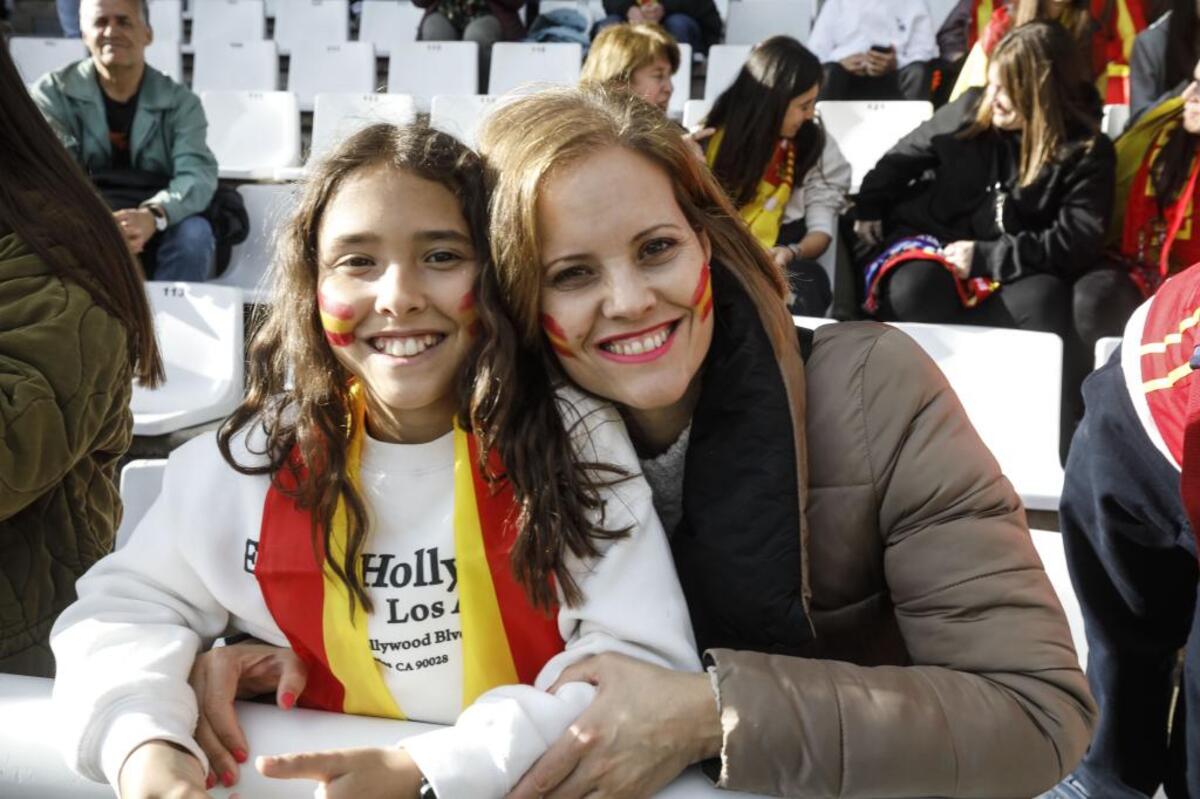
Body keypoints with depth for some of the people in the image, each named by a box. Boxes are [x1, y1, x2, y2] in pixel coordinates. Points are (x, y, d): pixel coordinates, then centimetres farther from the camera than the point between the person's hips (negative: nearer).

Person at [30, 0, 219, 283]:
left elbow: (197, 173, -15)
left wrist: (152, 216, -38)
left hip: (156, 235, 0)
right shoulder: (53, 92, 1)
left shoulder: (179, 101, 2)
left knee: (194, 233, -30)